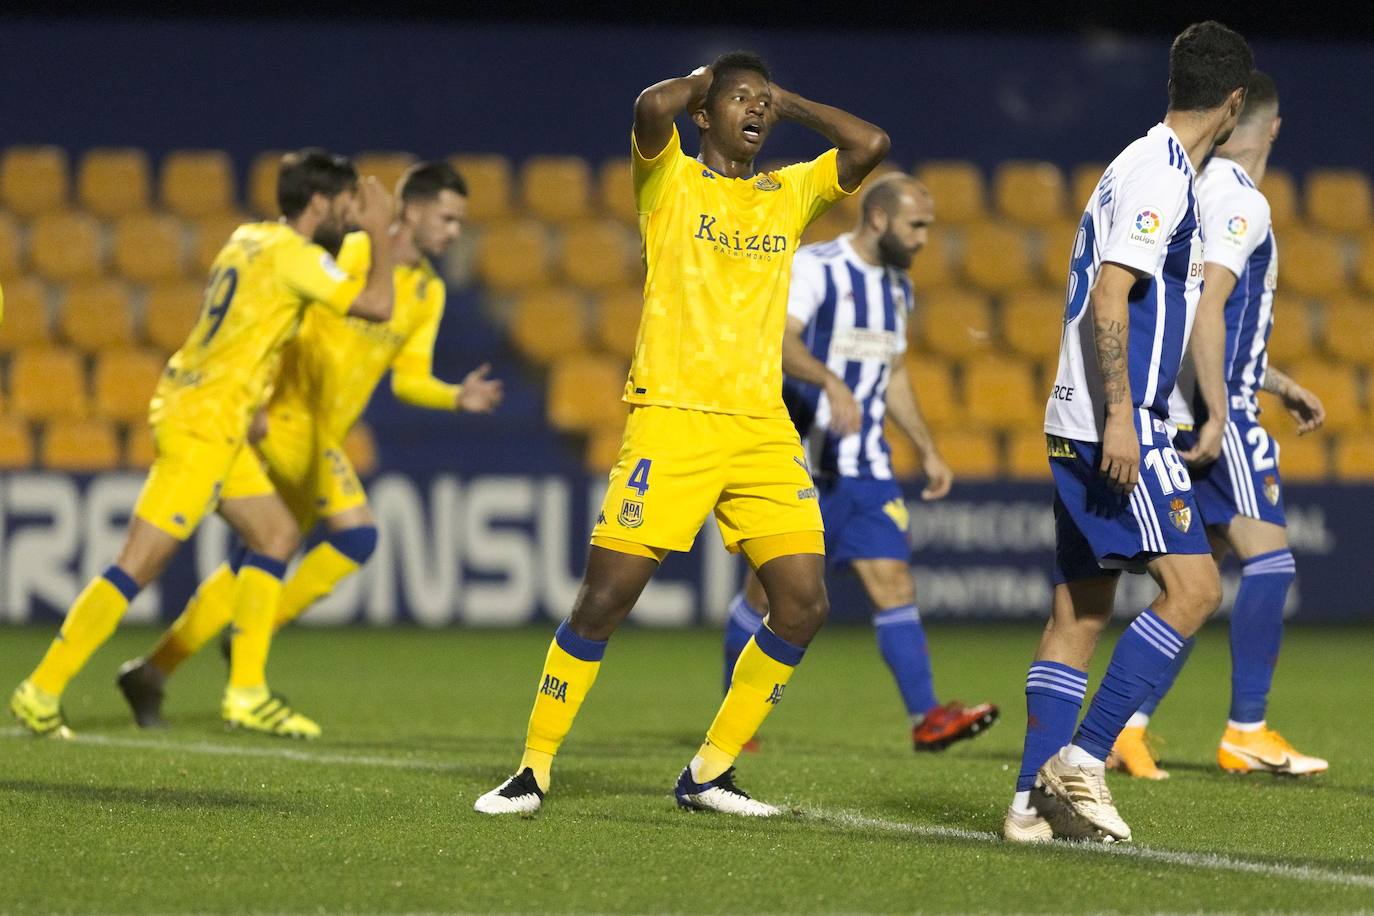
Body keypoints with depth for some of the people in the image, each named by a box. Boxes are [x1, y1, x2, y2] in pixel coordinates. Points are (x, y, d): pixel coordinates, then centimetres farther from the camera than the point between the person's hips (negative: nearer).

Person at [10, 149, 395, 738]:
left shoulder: (250, 238, 11)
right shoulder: (293, 255, -14)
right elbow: (377, 306, -18)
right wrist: (380, 232, -7)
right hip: (204, 424, -10)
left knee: (277, 534, 15)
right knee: (139, 565, -9)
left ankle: (246, 693, 16)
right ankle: (42, 690, -7)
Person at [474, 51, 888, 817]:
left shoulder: (790, 195, 17)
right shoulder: (671, 179, 4)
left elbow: (871, 145, 5)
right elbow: (653, 108, -16)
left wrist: (790, 104, 14)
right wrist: (701, 80, 4)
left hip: (763, 429, 5)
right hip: (672, 419, -5)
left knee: (804, 605, -4)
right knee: (606, 598, -8)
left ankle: (711, 773, 8)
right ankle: (534, 768, 5)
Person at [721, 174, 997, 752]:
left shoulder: (897, 286, 14)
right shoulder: (814, 268, -10)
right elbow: (781, 341, -25)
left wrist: (927, 451, 22)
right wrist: (832, 383, -42)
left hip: (865, 467, 6)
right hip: (796, 461, -6)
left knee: (894, 582, -6)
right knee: (770, 590, 1)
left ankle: (926, 718, -12)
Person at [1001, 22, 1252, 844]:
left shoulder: (1149, 168, 18)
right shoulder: (1159, 177, -11)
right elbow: (1109, 297, -19)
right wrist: (1122, 418, -23)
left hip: (1085, 426, 10)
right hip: (1116, 420, -10)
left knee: (1080, 612, 8)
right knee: (1193, 587, -13)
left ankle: (1033, 800, 5)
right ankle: (1083, 755, -15)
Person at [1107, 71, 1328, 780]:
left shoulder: (1200, 192, 18)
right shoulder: (1241, 202, -11)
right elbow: (1206, 310, -22)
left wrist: (1279, 385, 31)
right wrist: (1219, 416, -23)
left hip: (1185, 409, 9)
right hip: (1216, 409, -9)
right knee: (1269, 558, -6)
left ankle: (1129, 726, 5)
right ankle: (1247, 734, -5)